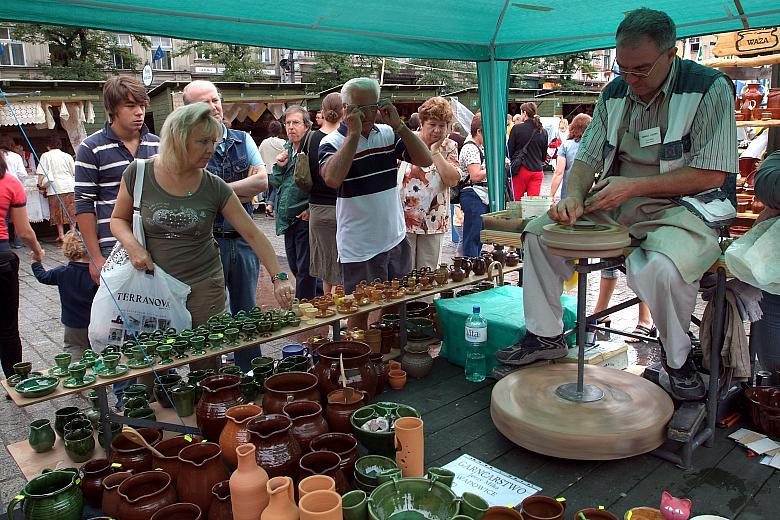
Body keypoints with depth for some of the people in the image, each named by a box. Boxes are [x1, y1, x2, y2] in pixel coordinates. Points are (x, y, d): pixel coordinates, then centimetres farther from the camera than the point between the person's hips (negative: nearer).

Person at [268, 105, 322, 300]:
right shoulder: (286, 149, 13)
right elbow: (276, 183, 17)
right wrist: (279, 166, -1)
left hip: (305, 217, -8)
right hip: (287, 218, 9)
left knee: (304, 269, 0)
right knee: (295, 267, 17)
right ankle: (322, 292, 36)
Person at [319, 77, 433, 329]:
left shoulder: (389, 134, 6)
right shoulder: (333, 142, -8)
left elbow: (425, 160, -3)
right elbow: (332, 178, -28)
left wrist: (399, 125, -10)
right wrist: (354, 133, -24)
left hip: (396, 239, 5)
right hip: (359, 247, -5)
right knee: (360, 312, 6)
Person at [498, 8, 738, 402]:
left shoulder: (709, 88, -10)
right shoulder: (615, 93, 7)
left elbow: (712, 174, -15)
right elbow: (587, 157, 8)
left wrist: (634, 186, -21)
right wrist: (574, 197, -14)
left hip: (683, 208, -6)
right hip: (616, 207, 6)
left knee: (663, 268, -37)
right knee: (539, 231, -6)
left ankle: (678, 359, -5)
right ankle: (545, 336, 5)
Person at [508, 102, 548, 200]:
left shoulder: (517, 128, -6)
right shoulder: (543, 131, 7)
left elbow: (510, 150, -2)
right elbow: (544, 155, 14)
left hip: (521, 169, -4)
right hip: (537, 170, 4)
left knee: (517, 201, 6)